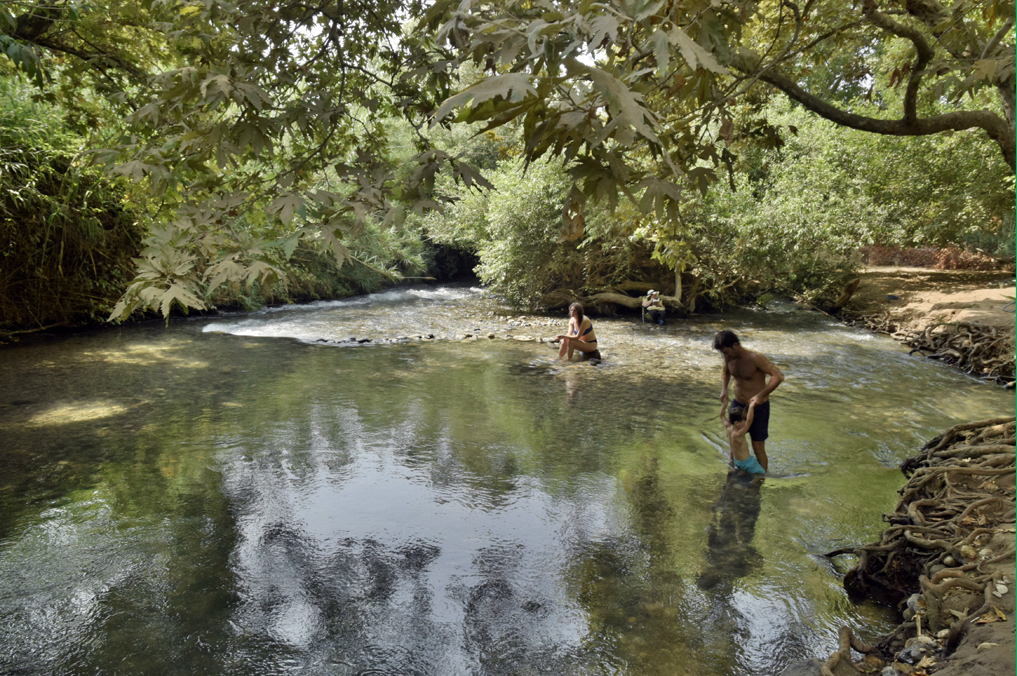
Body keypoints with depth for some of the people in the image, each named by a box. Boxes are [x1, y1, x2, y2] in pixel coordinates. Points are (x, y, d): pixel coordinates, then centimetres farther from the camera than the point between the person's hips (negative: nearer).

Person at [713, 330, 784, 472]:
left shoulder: (755, 358, -25)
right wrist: (724, 389, 0)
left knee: (758, 448, 2)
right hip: (737, 404, 6)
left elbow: (778, 376, -29)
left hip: (758, 407, -6)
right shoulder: (729, 357, -4)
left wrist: (761, 395, -34)